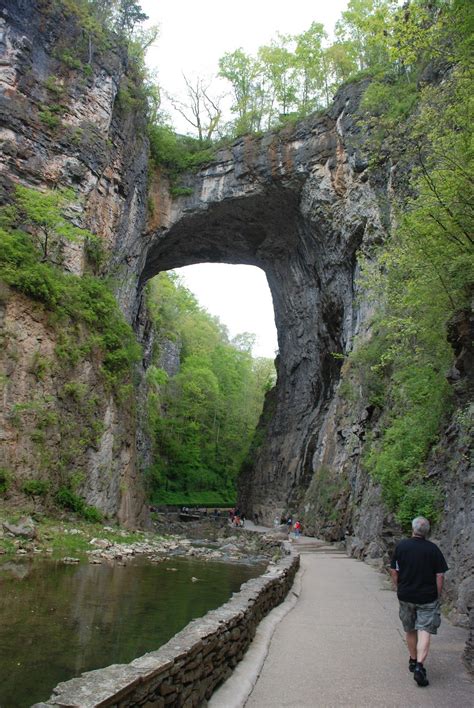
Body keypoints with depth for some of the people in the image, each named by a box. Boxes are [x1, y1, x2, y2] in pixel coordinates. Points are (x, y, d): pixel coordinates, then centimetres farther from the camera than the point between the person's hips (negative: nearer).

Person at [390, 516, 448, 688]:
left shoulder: (401, 546, -4)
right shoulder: (433, 549, -9)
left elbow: (393, 571, 0)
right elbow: (440, 576, -8)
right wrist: (438, 596, 4)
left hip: (405, 596, 2)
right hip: (427, 597, -2)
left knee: (410, 630, 18)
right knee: (424, 630, -2)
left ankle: (413, 661, 32)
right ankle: (419, 666, -15)